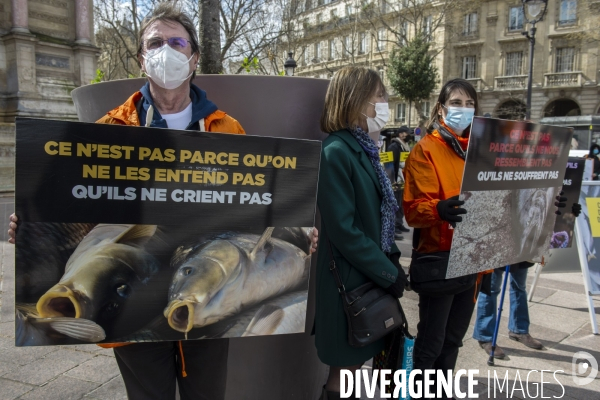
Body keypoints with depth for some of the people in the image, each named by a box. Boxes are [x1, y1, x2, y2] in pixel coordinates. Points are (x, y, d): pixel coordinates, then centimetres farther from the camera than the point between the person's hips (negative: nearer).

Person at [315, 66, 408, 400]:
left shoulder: (364, 149, 10)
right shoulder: (336, 151, -19)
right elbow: (344, 231, -23)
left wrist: (393, 264, 5)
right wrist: (389, 273, -15)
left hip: (372, 278, 9)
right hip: (351, 281, -9)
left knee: (354, 364, 20)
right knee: (345, 370, 7)